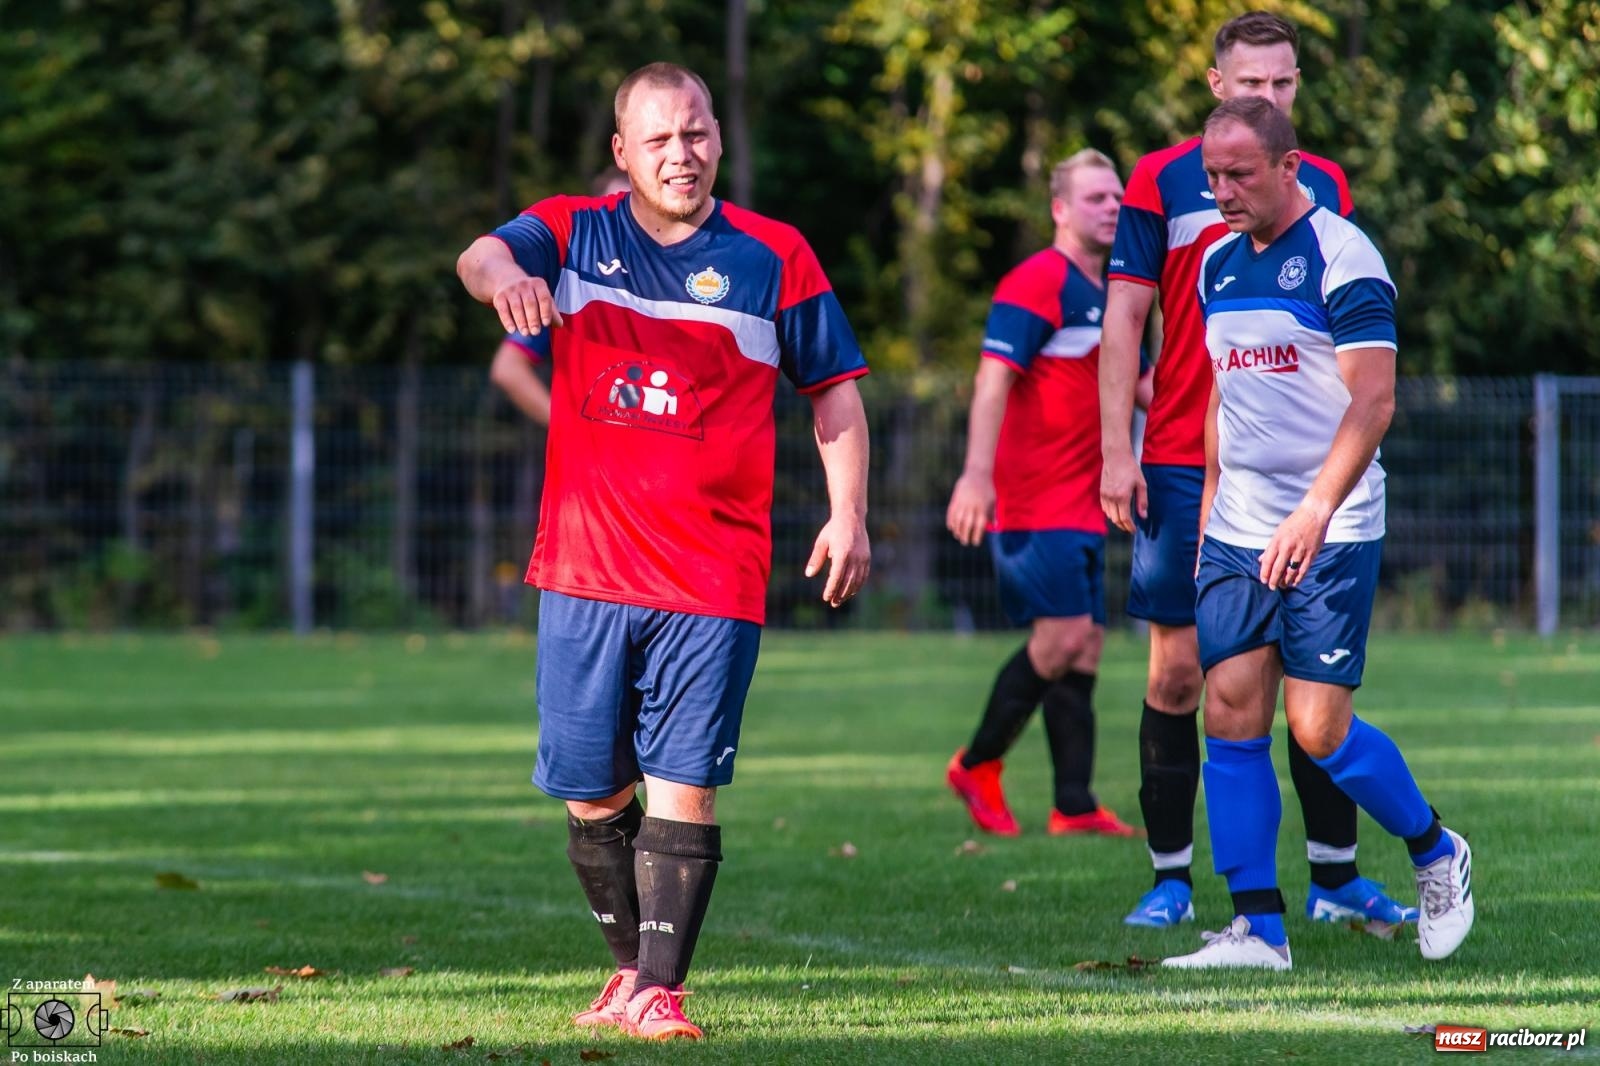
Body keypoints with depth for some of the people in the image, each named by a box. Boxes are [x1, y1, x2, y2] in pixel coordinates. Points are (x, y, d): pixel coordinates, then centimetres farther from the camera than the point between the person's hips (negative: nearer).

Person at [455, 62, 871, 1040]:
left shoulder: (775, 256, 5)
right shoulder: (574, 235, 6)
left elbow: (835, 388, 12)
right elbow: (482, 255, -14)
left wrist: (849, 514, 1)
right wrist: (501, 273, -39)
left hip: (715, 581, -2)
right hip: (585, 569, 2)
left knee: (684, 786, -9)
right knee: (590, 791, 7)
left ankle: (660, 989, -5)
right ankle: (631, 965, 26)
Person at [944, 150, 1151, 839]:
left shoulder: (1109, 296, 19)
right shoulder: (1038, 282, -9)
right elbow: (994, 376, -18)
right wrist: (977, 473, -28)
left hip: (1083, 506, 9)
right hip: (1036, 501, -9)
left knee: (1084, 646, 4)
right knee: (1063, 634, -15)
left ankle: (1074, 807, 3)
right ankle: (978, 767, 1)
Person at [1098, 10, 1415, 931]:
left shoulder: (1324, 188, 9)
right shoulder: (1162, 181, 2)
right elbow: (1123, 319, 2)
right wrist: (1117, 450, -5)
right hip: (1184, 466, -2)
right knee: (1178, 671, 0)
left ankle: (1335, 874, 7)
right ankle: (1172, 879, 7)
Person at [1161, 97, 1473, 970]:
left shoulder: (1342, 257, -11)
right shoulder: (1218, 264, 12)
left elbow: (1372, 400, -17)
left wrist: (1314, 513, -25)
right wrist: (1210, 510, 18)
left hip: (1330, 535, -6)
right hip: (1238, 531, 7)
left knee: (1318, 728, -8)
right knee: (1231, 714, -3)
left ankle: (1438, 855, 17)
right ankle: (1258, 928, 0)